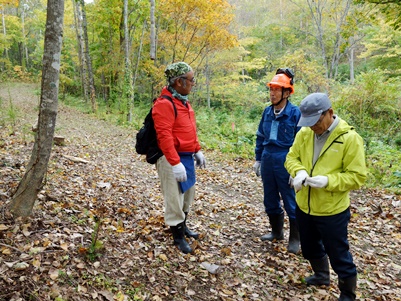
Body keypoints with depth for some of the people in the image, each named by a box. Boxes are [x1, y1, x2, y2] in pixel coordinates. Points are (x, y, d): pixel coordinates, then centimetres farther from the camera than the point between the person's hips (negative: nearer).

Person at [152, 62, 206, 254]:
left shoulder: (183, 101, 11)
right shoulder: (164, 104, -18)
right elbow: (164, 137, -24)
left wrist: (197, 151, 17)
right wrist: (175, 163, -26)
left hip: (187, 157, 10)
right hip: (172, 159, -10)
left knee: (188, 194, 22)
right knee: (174, 198, 4)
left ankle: (183, 226, 42)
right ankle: (178, 236, 21)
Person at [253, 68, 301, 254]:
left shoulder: (295, 113, -10)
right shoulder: (267, 112, 5)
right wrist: (258, 159, 14)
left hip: (285, 162, -6)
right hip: (268, 161, 6)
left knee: (291, 202, 6)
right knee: (270, 200, 16)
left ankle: (295, 238, 23)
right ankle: (276, 231, 36)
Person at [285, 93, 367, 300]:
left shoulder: (350, 138, -17)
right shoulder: (304, 133, -3)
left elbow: (357, 176, -16)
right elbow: (291, 157, 5)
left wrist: (328, 180, -30)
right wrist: (299, 172, -17)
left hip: (332, 210, -5)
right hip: (303, 206, 6)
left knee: (338, 255, 11)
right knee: (310, 248, 25)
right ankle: (321, 276, 53)